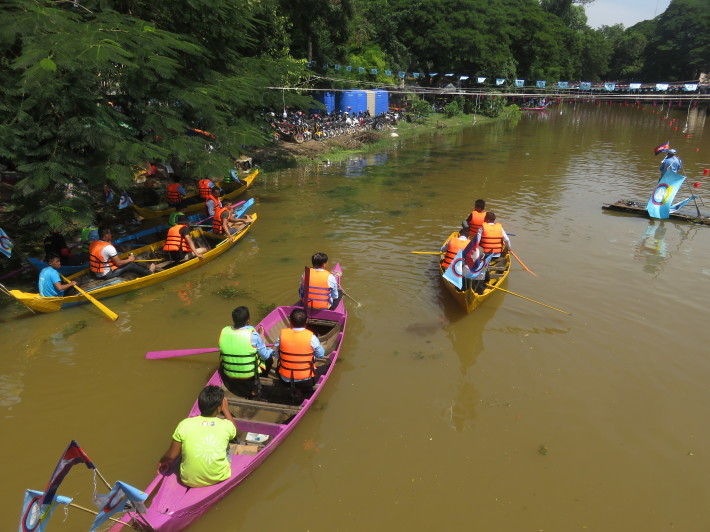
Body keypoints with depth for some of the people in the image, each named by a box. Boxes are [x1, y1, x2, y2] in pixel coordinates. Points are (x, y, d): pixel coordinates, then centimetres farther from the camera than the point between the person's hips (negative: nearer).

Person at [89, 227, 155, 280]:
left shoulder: (93, 244, 1)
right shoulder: (108, 247, -25)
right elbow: (118, 263, -18)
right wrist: (129, 260, -1)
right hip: (106, 275, -9)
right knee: (131, 265, 0)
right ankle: (149, 272, 23)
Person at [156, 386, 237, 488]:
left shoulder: (185, 424, -13)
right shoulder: (226, 425, -12)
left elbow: (171, 456, -3)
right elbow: (234, 428, 14)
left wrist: (162, 461, 18)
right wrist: (226, 409, 20)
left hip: (190, 481, 1)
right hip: (219, 478, 0)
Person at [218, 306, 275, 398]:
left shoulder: (224, 332, -14)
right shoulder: (252, 334, -24)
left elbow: (222, 350, 5)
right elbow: (265, 355, -13)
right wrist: (272, 350, 11)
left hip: (229, 375, 4)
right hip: (250, 375, -4)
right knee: (269, 359, 21)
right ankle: (255, 387, 19)